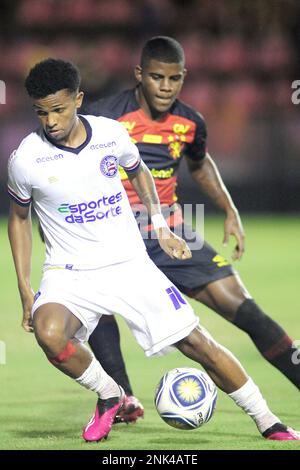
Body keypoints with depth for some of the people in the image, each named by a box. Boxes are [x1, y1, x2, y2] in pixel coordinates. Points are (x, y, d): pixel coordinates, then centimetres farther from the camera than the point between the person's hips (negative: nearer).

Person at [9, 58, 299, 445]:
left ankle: (268, 424, 12)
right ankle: (108, 395, -5)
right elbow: (19, 218, 7)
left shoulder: (111, 133, -5)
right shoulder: (25, 159, -10)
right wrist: (24, 289, 3)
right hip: (68, 273, -2)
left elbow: (138, 171, 19)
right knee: (49, 333, -33)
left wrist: (160, 226, 12)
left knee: (196, 343, -3)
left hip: (131, 265, 2)